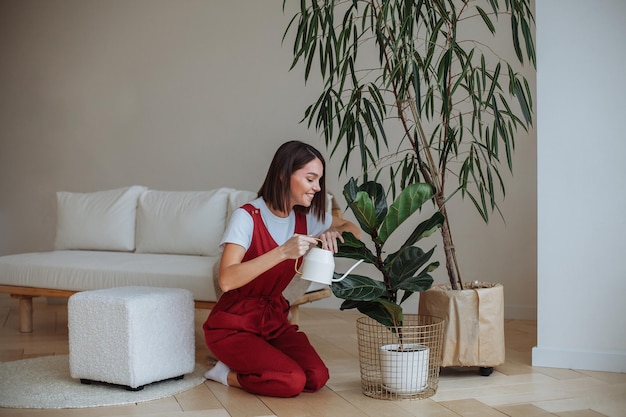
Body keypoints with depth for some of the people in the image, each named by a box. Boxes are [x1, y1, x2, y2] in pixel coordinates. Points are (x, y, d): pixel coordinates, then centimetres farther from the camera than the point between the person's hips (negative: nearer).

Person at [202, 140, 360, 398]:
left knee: (317, 378, -18)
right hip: (234, 324, -7)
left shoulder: (306, 217, 0)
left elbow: (351, 228, 15)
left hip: (273, 318, 7)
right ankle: (225, 373, 0)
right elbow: (226, 280, -31)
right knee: (292, 381, -27)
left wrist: (333, 234, -9)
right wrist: (283, 252, -38)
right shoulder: (248, 217, -19)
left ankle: (233, 373, 6)